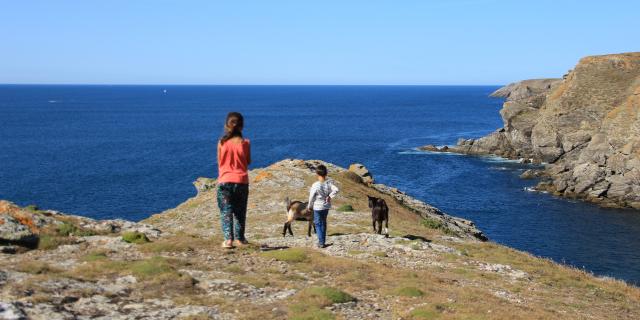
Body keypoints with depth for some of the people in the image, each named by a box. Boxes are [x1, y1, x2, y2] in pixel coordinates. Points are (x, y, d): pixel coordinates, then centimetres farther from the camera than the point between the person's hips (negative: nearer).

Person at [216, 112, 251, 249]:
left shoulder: (222, 142, -5)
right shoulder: (245, 143, -7)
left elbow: (219, 161, 4)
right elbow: (248, 162, 4)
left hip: (224, 181, 0)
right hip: (241, 181, 1)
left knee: (226, 211, 3)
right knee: (240, 212, 15)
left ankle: (228, 239, -9)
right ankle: (239, 238, 21)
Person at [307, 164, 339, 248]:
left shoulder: (315, 185, -21)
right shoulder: (329, 183, -11)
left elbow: (311, 197, -11)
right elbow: (336, 190, -21)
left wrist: (309, 206, 4)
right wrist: (330, 196, -6)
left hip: (318, 207, -4)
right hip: (327, 206, 4)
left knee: (318, 224, 7)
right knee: (323, 223, 20)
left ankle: (321, 242, 2)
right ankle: (322, 241, 27)